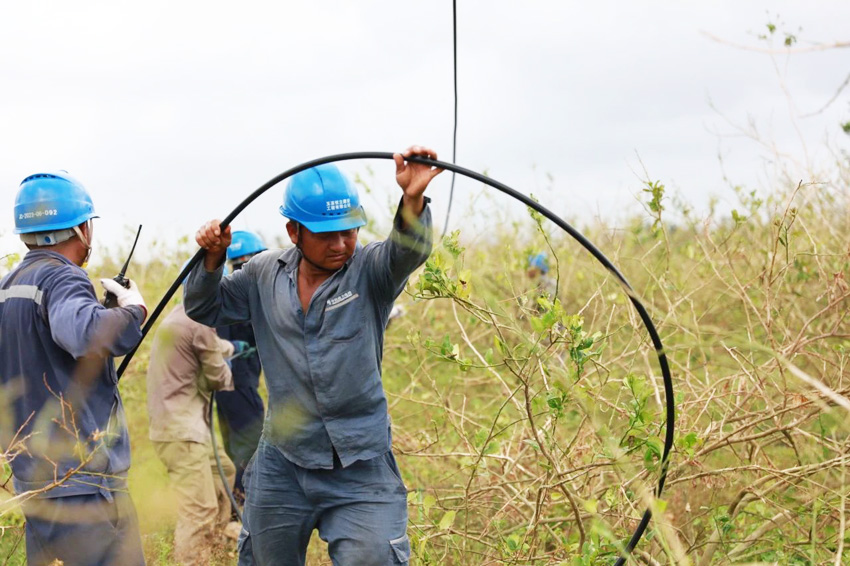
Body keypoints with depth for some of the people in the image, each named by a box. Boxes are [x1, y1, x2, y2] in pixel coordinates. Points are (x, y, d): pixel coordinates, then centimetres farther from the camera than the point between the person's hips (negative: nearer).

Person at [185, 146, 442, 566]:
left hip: (360, 472, -3)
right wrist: (212, 259, -6)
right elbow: (205, 310, 13)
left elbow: (408, 251, -29)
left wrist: (412, 199, -50)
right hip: (281, 468, 3)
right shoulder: (265, 275, 3)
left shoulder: (369, 270, -8)